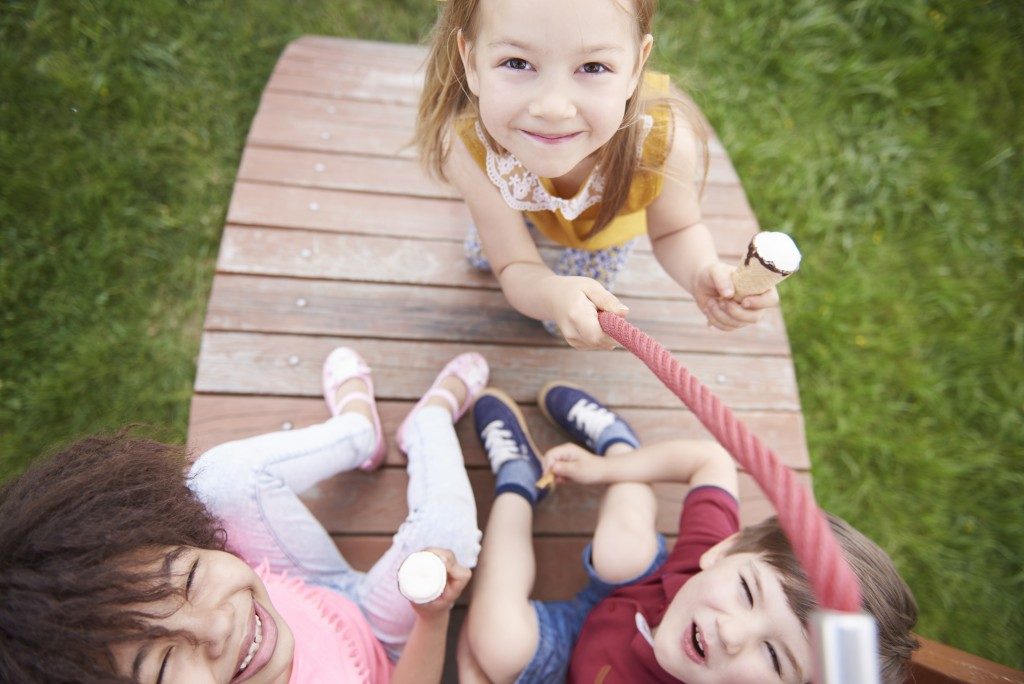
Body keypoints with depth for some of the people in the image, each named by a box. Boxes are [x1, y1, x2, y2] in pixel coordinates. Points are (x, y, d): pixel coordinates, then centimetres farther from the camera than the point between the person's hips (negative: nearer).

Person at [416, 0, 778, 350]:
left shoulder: (666, 142, -45)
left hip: (612, 217, 0)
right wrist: (550, 294, -59)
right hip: (524, 202, 1)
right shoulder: (466, 144, -43)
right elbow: (515, 268, -33)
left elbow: (674, 230, -22)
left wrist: (703, 272, -48)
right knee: (482, 256, 28)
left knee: (566, 323, 21)